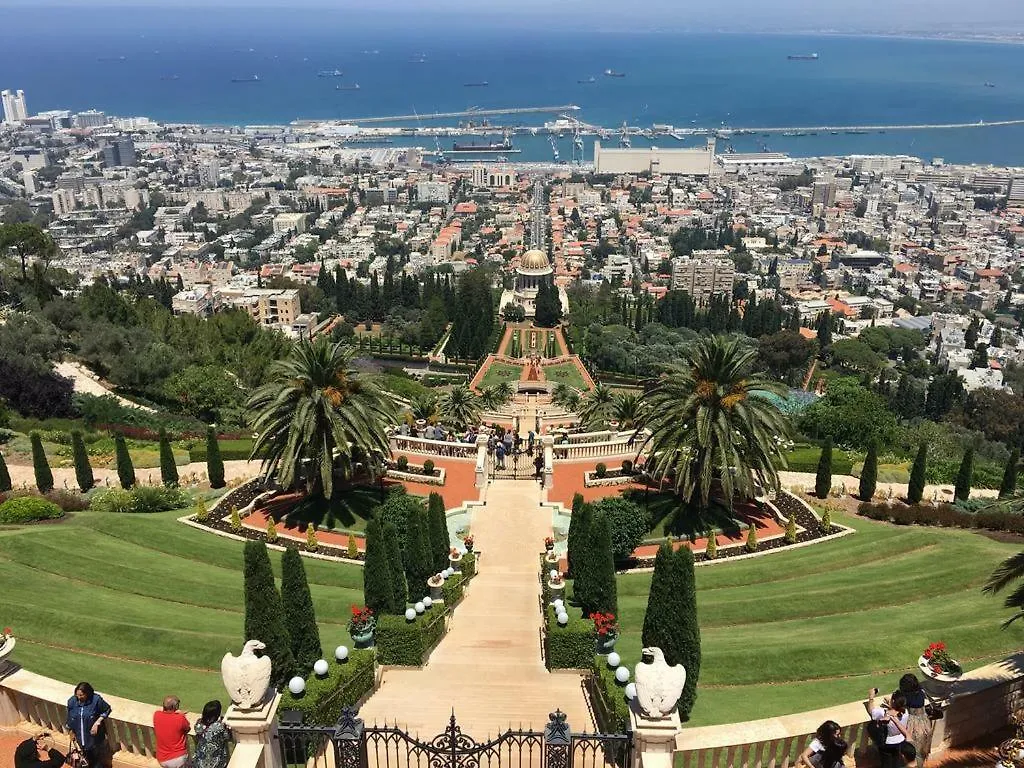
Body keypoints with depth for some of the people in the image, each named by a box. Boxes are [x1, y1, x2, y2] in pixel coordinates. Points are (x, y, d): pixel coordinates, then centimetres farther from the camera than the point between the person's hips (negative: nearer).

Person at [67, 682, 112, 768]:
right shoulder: (72, 701, -12)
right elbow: (69, 719, 3)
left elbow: (107, 710, -8)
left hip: (94, 736, -3)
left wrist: (97, 723, -17)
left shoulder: (96, 700, -22)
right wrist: (71, 731, 10)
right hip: (80, 737, 3)